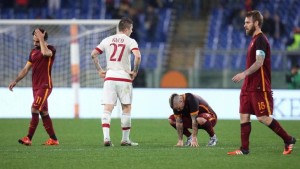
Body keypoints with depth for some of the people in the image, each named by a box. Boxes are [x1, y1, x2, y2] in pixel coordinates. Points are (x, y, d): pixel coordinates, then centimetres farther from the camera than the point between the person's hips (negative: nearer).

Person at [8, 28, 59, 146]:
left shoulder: (51, 49, -6)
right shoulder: (33, 52, 15)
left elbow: (45, 52, -32)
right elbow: (26, 69, 18)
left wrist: (41, 38, -21)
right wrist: (15, 81, 11)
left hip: (45, 86, -8)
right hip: (36, 86, 8)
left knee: (34, 110, -16)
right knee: (44, 113, 8)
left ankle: (29, 138, -16)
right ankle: (53, 139, 13)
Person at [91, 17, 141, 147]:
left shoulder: (107, 40, 10)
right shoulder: (130, 41, -2)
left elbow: (93, 54, 8)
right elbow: (137, 56, -18)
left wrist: (99, 70, 13)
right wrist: (135, 71, -6)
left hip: (109, 77, 3)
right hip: (124, 77, -3)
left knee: (107, 109, -1)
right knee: (126, 108, 9)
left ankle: (106, 137, -15)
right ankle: (125, 139, 14)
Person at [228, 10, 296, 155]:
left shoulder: (260, 40, -13)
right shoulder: (254, 40, 17)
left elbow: (259, 62, -23)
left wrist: (244, 74, -31)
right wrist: (245, 76, 22)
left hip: (259, 87, -10)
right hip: (249, 87, 10)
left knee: (263, 117, -8)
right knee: (244, 116, 4)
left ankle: (288, 140, 5)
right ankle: (244, 149, 5)